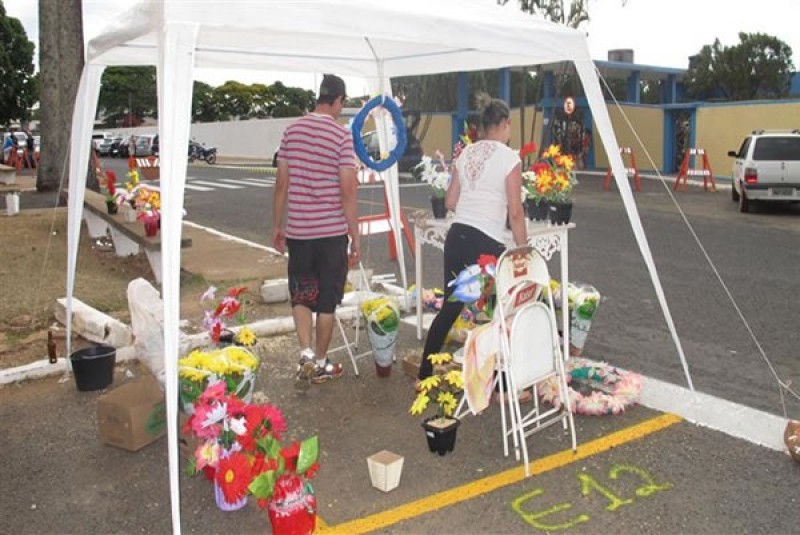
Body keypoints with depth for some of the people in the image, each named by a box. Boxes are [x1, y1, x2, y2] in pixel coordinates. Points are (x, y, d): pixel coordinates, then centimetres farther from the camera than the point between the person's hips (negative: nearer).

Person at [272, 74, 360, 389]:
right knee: (327, 299, 10)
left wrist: (277, 226, 14)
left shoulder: (292, 131, 3)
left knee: (301, 294, 18)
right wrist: (355, 238, -5)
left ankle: (306, 354, 3)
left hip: (298, 229, 3)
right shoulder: (342, 136, -9)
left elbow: (282, 183, 5)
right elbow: (348, 191, -11)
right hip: (332, 231, -3)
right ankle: (320, 364, 20)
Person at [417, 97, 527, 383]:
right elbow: (515, 212, -8)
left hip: (457, 235, 6)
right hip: (487, 242, -6)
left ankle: (424, 375, 23)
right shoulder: (510, 158, -6)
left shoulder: (465, 153, 10)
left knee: (450, 306, 16)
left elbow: (450, 202, 13)